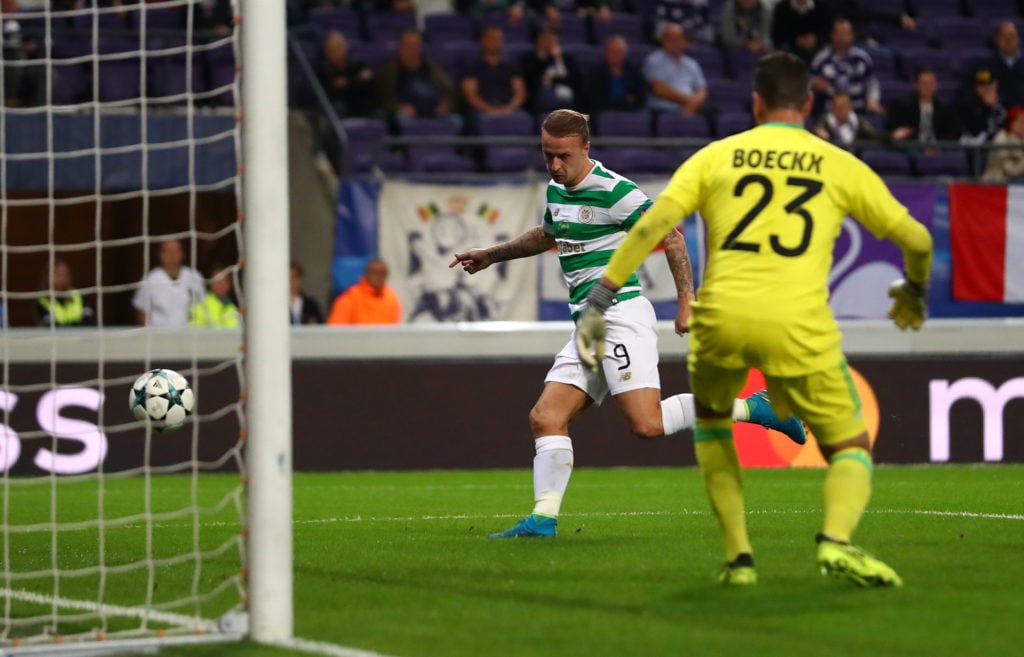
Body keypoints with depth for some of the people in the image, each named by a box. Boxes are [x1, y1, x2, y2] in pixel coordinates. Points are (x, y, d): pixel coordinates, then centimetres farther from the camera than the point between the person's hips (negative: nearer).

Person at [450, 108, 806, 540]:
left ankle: (750, 408, -8)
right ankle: (543, 519, -3)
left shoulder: (615, 191, -11)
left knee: (646, 424, -21)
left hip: (621, 314, -9)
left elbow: (670, 235, -7)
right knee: (546, 418, -2)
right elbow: (547, 235, 38)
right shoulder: (556, 191, 15)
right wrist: (490, 256, 43)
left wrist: (687, 301, -12)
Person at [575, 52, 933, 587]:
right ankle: (836, 539, -21)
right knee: (852, 450, 11)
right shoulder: (840, 165, 13)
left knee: (710, 423, 31)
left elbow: (651, 225, 2)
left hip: (721, 317, 1)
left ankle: (738, 555, 20)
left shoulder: (715, 156, 14)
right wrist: (915, 290, 38)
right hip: (799, 324, -1)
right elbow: (916, 240, 17)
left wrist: (600, 300, 3)